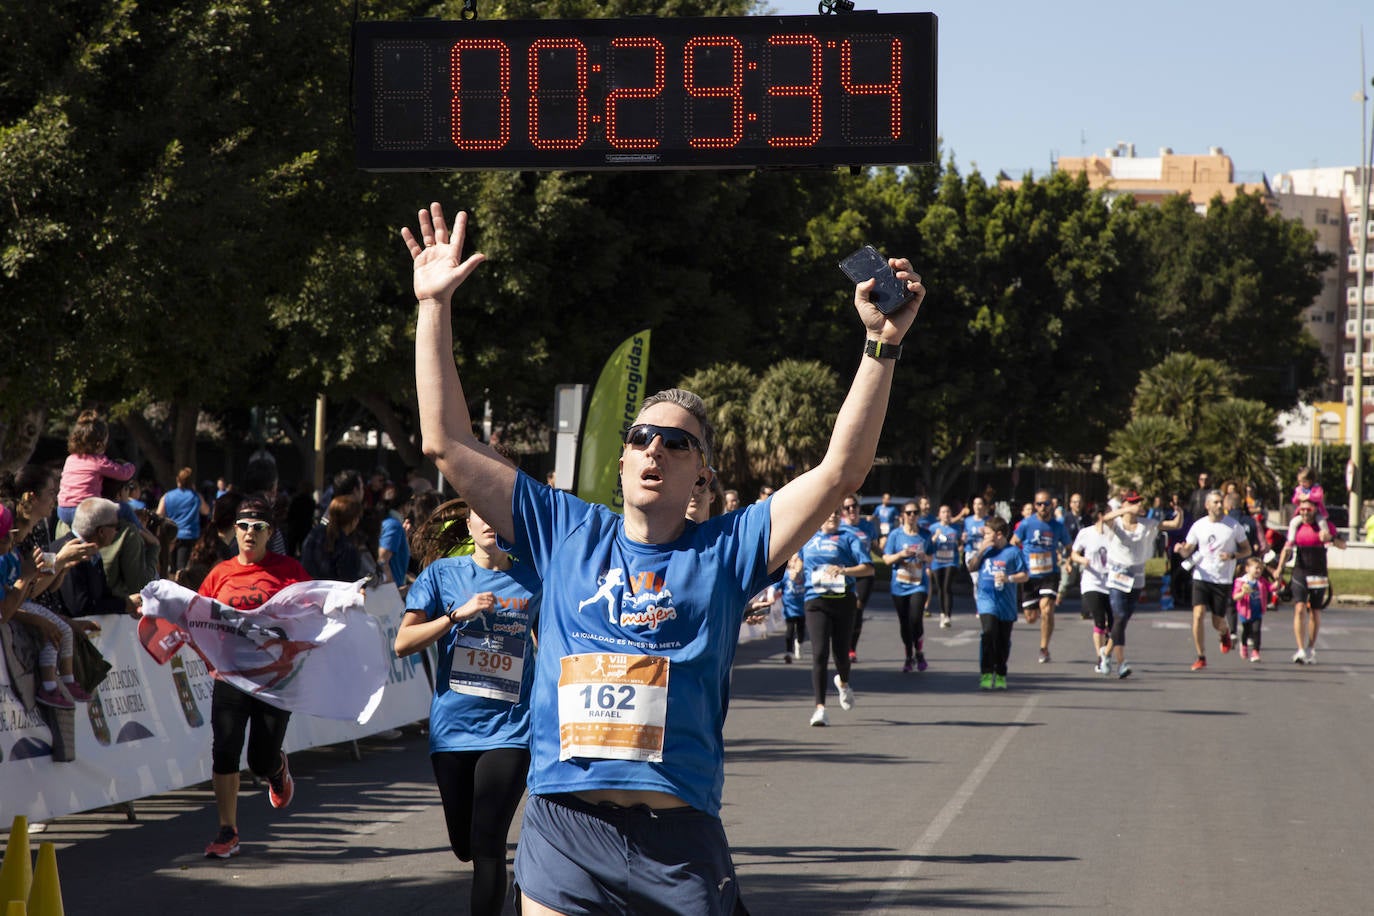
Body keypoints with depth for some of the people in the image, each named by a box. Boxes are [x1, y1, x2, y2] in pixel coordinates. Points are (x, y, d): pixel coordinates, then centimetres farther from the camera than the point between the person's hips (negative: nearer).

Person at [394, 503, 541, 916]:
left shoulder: (532, 580, 3)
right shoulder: (443, 573, 3)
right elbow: (403, 643, -2)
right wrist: (458, 614, -13)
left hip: (509, 727, -2)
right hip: (453, 724, 2)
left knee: (487, 847, -13)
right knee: (463, 846, 12)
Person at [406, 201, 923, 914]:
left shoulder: (723, 552, 7)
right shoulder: (566, 533, 12)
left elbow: (842, 469, 1)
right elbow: (448, 443, 11)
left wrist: (881, 345, -7)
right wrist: (434, 307, 8)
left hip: (680, 840, -1)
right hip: (562, 834, 1)